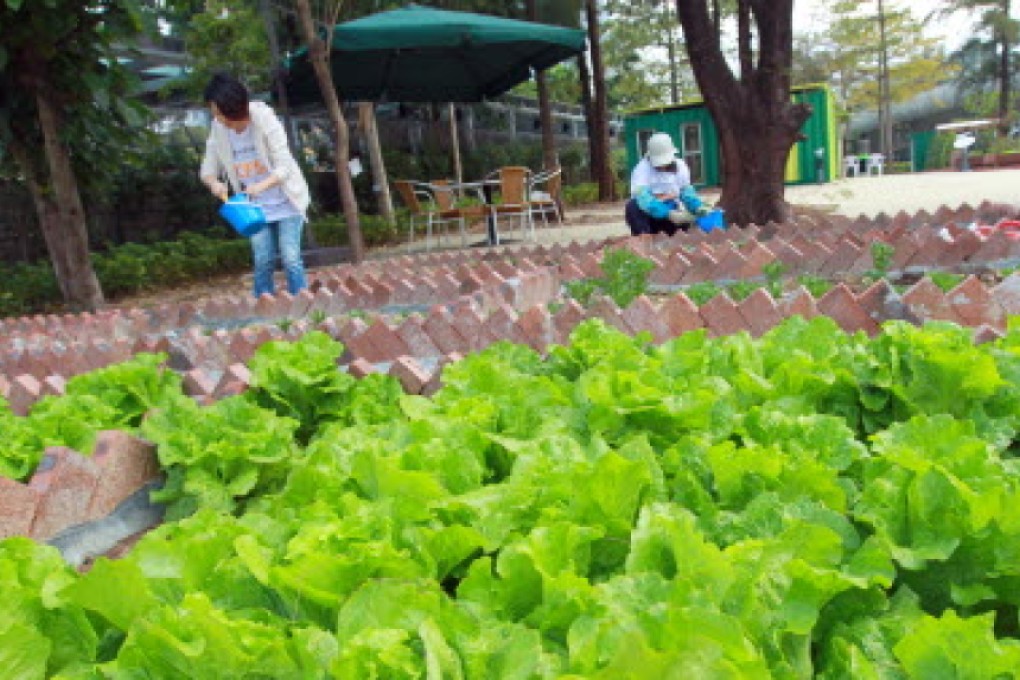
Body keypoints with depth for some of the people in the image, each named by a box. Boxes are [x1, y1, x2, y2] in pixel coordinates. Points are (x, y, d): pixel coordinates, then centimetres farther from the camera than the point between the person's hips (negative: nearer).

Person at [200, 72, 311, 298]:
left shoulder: (264, 119, -19)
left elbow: (284, 166, -20)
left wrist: (261, 186, -38)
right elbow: (207, 170, 0)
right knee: (262, 262, 1)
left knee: (291, 259, -10)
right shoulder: (218, 130, -7)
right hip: (255, 207, 3)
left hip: (285, 203, -3)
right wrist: (214, 183, -25)